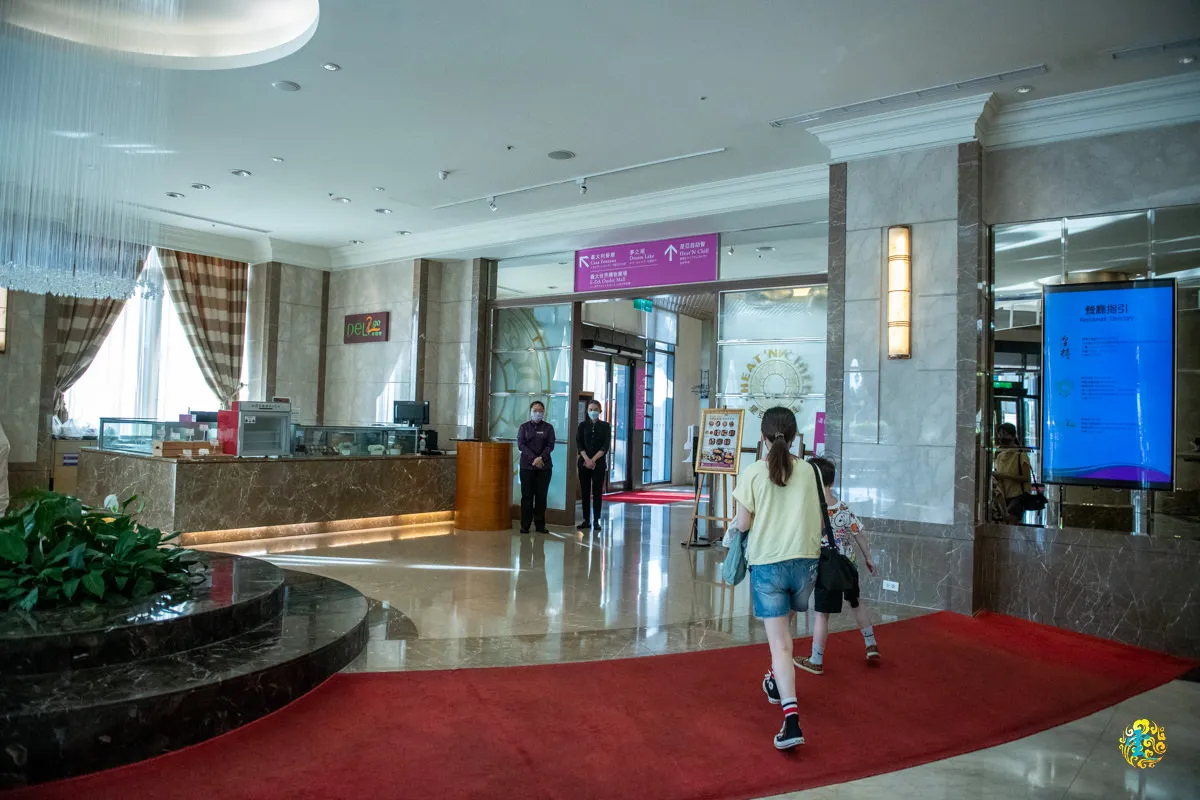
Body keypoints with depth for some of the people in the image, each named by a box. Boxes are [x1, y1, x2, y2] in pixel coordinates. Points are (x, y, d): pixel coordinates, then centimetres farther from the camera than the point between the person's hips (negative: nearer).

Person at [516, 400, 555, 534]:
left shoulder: (548, 427, 8)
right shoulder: (524, 427, 7)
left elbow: (550, 445, -1)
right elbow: (520, 444, -3)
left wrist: (541, 458, -16)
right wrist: (533, 459, -14)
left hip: (544, 466, 1)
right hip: (527, 466, -1)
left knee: (541, 496, 2)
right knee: (527, 495, 0)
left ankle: (540, 525, 8)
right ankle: (525, 525, 4)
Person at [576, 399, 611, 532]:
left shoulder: (605, 426, 2)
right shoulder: (583, 425, 6)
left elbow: (605, 446, -4)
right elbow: (579, 443, -1)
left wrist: (593, 460, -12)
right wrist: (587, 459, -13)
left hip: (599, 463, -2)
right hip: (584, 462, 2)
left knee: (597, 492, 0)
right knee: (585, 491, 3)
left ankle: (596, 521, 3)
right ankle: (586, 520, 9)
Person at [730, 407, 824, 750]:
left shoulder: (753, 473, -8)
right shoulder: (808, 471, 0)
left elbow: (742, 524, -7)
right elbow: (818, 519, 3)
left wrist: (732, 524, 14)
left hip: (766, 563, -3)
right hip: (804, 559, 3)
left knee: (779, 642, -1)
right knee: (784, 627, 28)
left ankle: (791, 719, -11)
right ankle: (777, 683, 47)